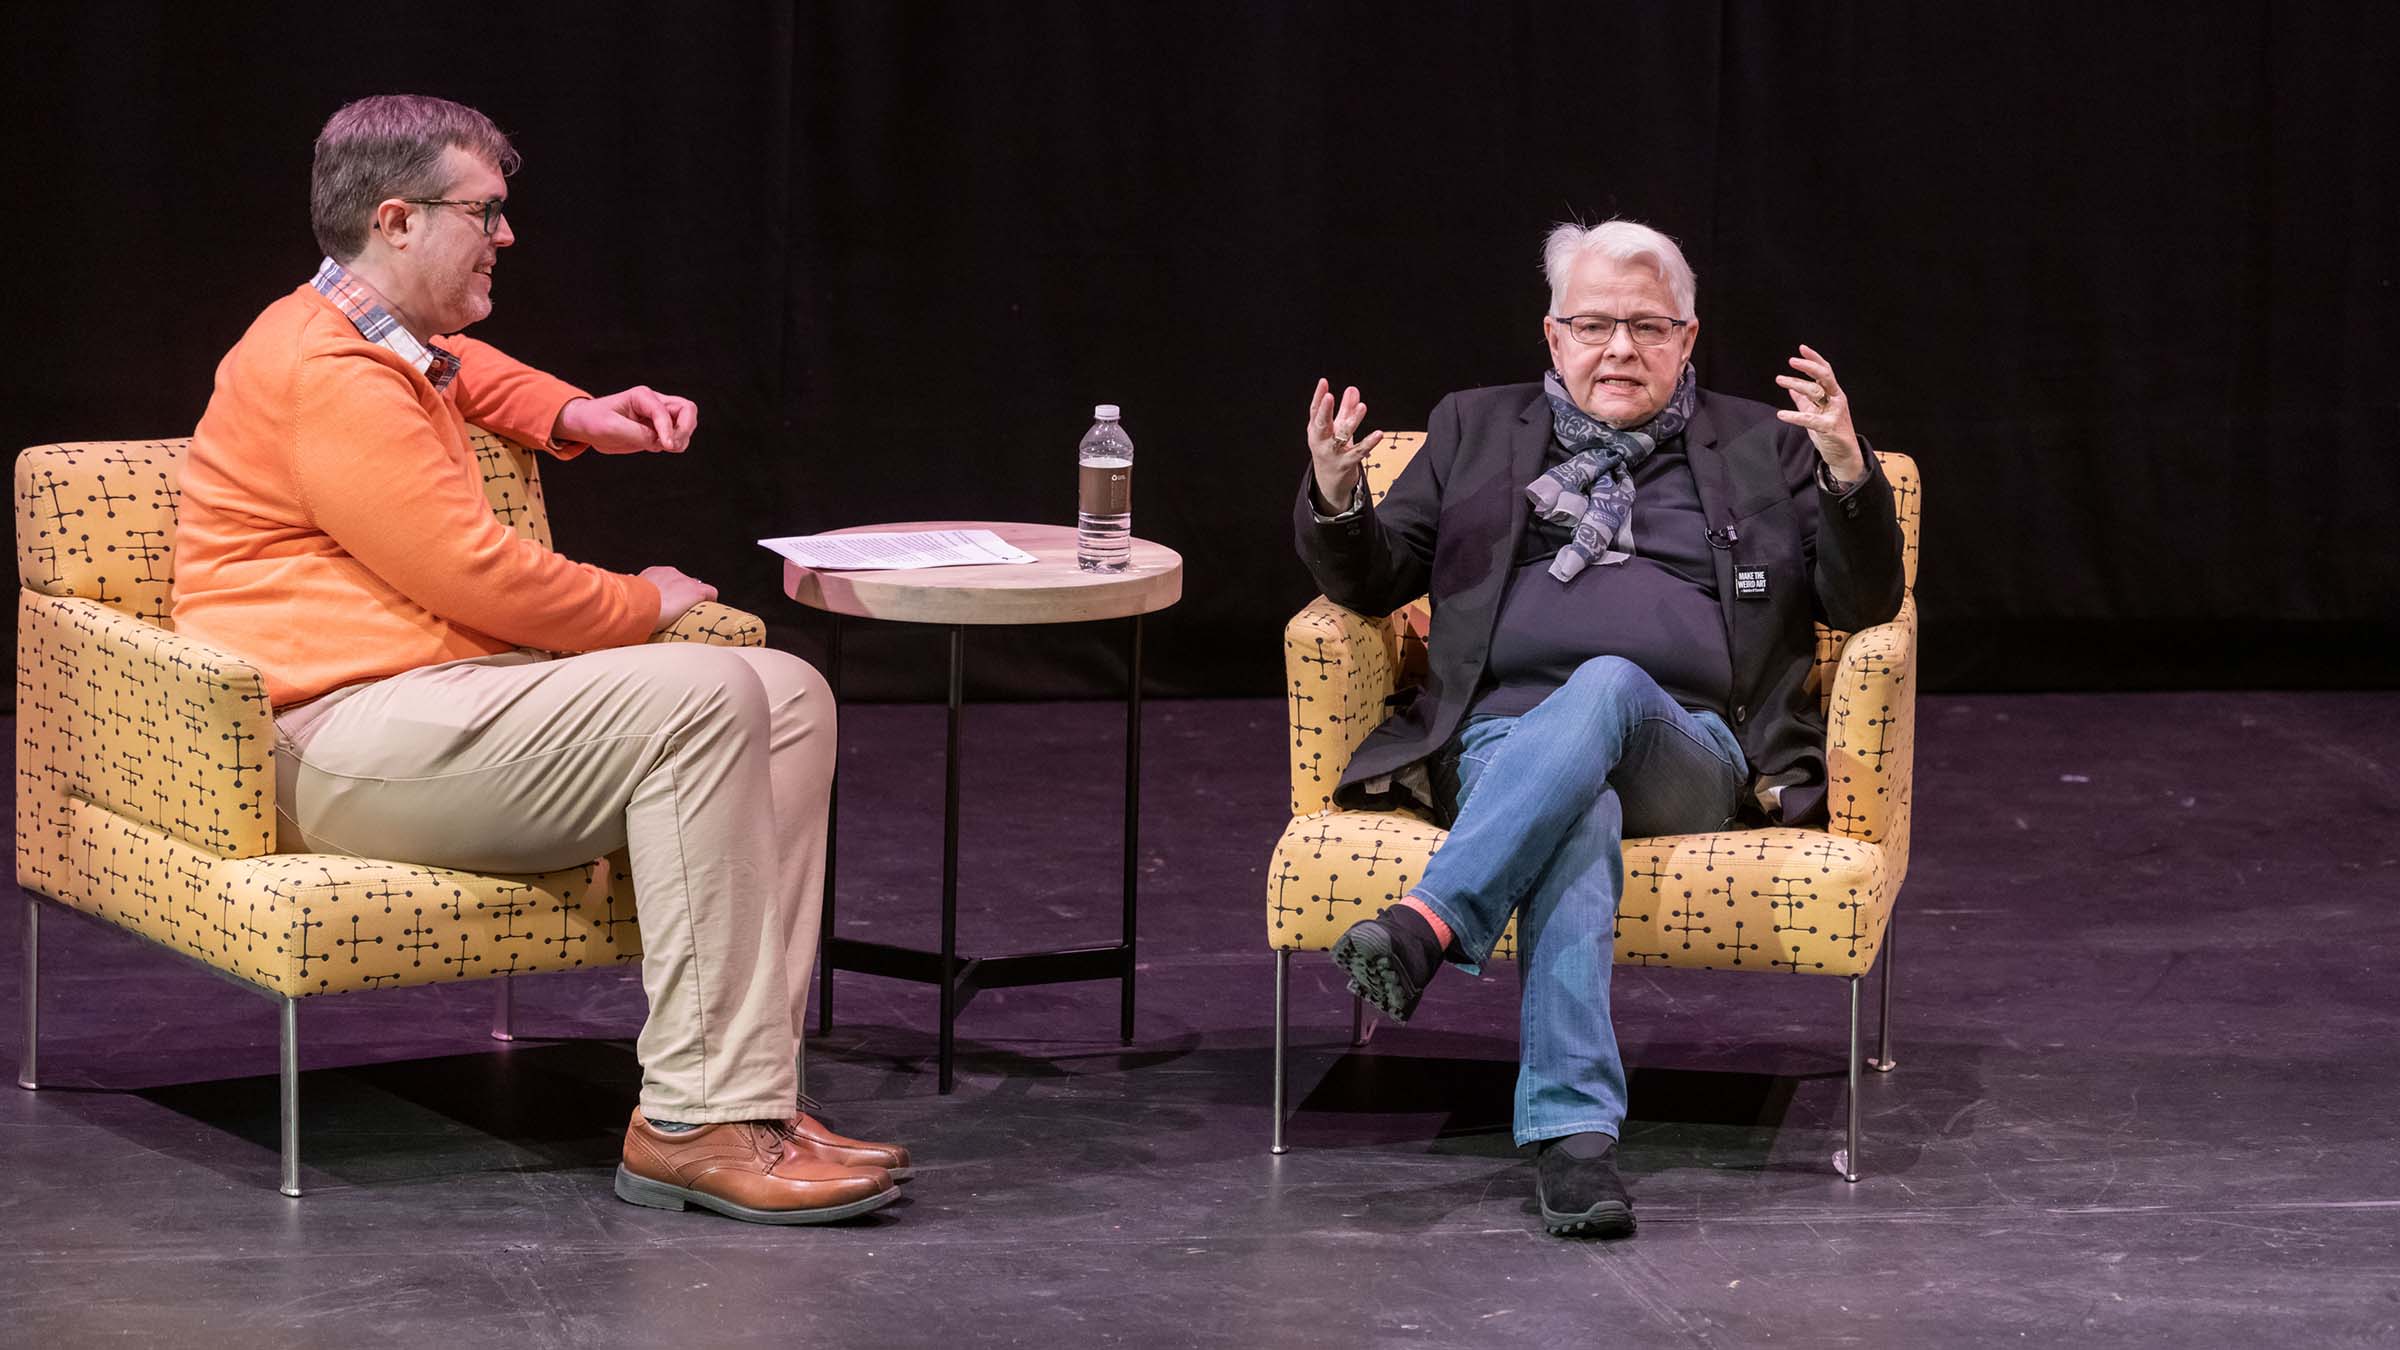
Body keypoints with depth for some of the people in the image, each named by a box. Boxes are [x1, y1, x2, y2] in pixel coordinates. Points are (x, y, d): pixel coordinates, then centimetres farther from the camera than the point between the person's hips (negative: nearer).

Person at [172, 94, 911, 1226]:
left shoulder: (387, 343, 20)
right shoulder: (326, 376, -14)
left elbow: (467, 370, 48)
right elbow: (480, 577, -17)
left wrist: (577, 417, 29)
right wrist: (642, 607, 0)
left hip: (453, 699, 11)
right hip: (338, 741, -11)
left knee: (788, 697, -2)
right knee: (700, 699, -29)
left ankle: (744, 1087, -14)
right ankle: (697, 1122, -30)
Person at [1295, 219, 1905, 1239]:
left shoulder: (1760, 448, 21)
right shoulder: (1478, 431, 23)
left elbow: (1864, 602, 11)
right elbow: (1373, 582, 17)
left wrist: (1847, 471, -8)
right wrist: (1335, 495, -6)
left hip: (1689, 750, 0)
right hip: (1502, 739, 0)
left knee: (1605, 686, -38)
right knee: (1581, 820, -38)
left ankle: (1425, 928, -53)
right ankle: (1575, 1135, -52)